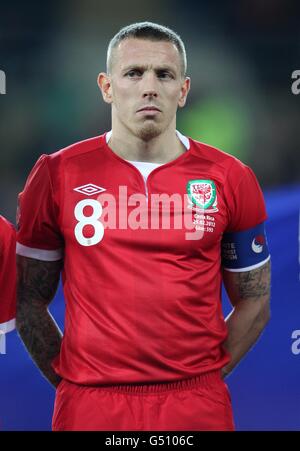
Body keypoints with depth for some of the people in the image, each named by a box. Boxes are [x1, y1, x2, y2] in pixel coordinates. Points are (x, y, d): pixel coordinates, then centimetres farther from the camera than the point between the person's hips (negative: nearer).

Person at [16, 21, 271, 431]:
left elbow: (254, 302, 9)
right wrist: (67, 382, 1)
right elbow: (30, 300, 6)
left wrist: (206, 375, 3)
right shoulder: (57, 176, 0)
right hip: (89, 407, 0)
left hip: (199, 407, 1)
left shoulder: (230, 180, 2)